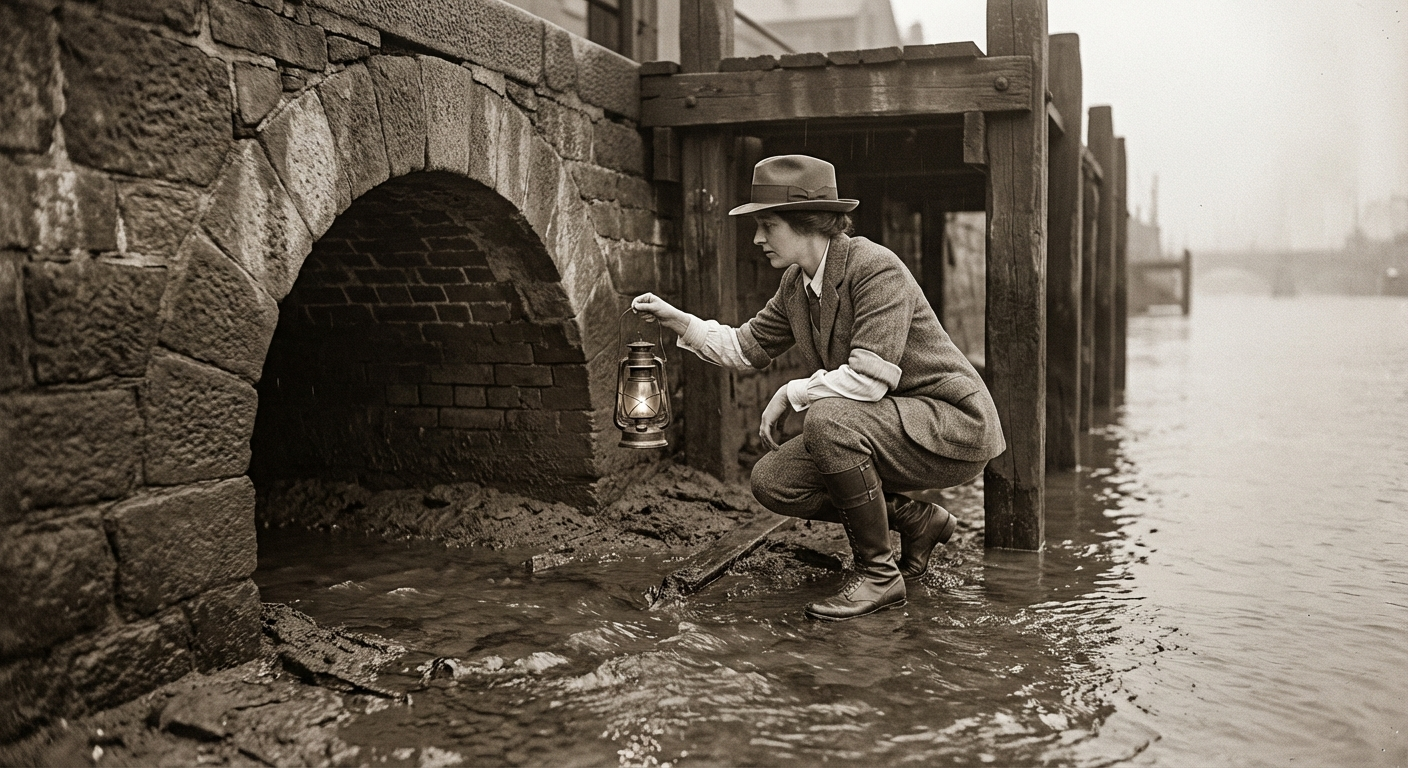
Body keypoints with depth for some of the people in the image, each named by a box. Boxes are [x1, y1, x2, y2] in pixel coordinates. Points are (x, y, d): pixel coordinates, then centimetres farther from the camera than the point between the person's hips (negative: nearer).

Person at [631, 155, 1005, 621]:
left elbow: (868, 377, -30)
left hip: (952, 425, -9)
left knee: (828, 419, -33)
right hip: (883, 429, 9)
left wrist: (790, 395, -17)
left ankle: (878, 574, -15)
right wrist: (677, 320, 4)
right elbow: (747, 347, 15)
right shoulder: (796, 283, 5)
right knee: (772, 482, -3)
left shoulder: (876, 267, -22)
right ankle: (915, 521, 12)